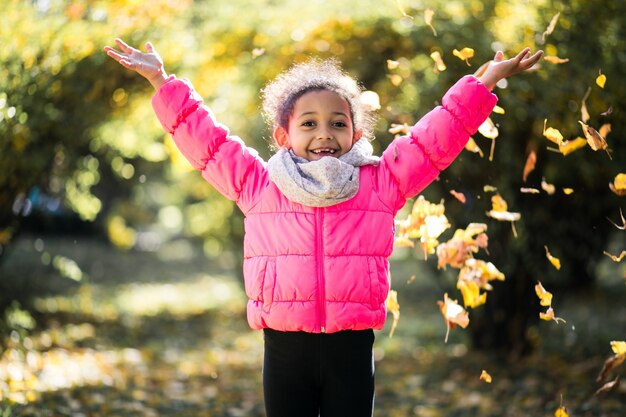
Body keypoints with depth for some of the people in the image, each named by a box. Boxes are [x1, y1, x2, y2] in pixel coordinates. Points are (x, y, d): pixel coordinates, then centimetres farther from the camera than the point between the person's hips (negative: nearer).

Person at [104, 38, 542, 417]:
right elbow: (204, 138, 9)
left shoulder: (380, 182, 6)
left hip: (351, 348, 0)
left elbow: (437, 135, 7)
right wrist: (162, 81, 8)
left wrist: (484, 82, 4)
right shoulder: (258, 185, 7)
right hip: (285, 348, 0)